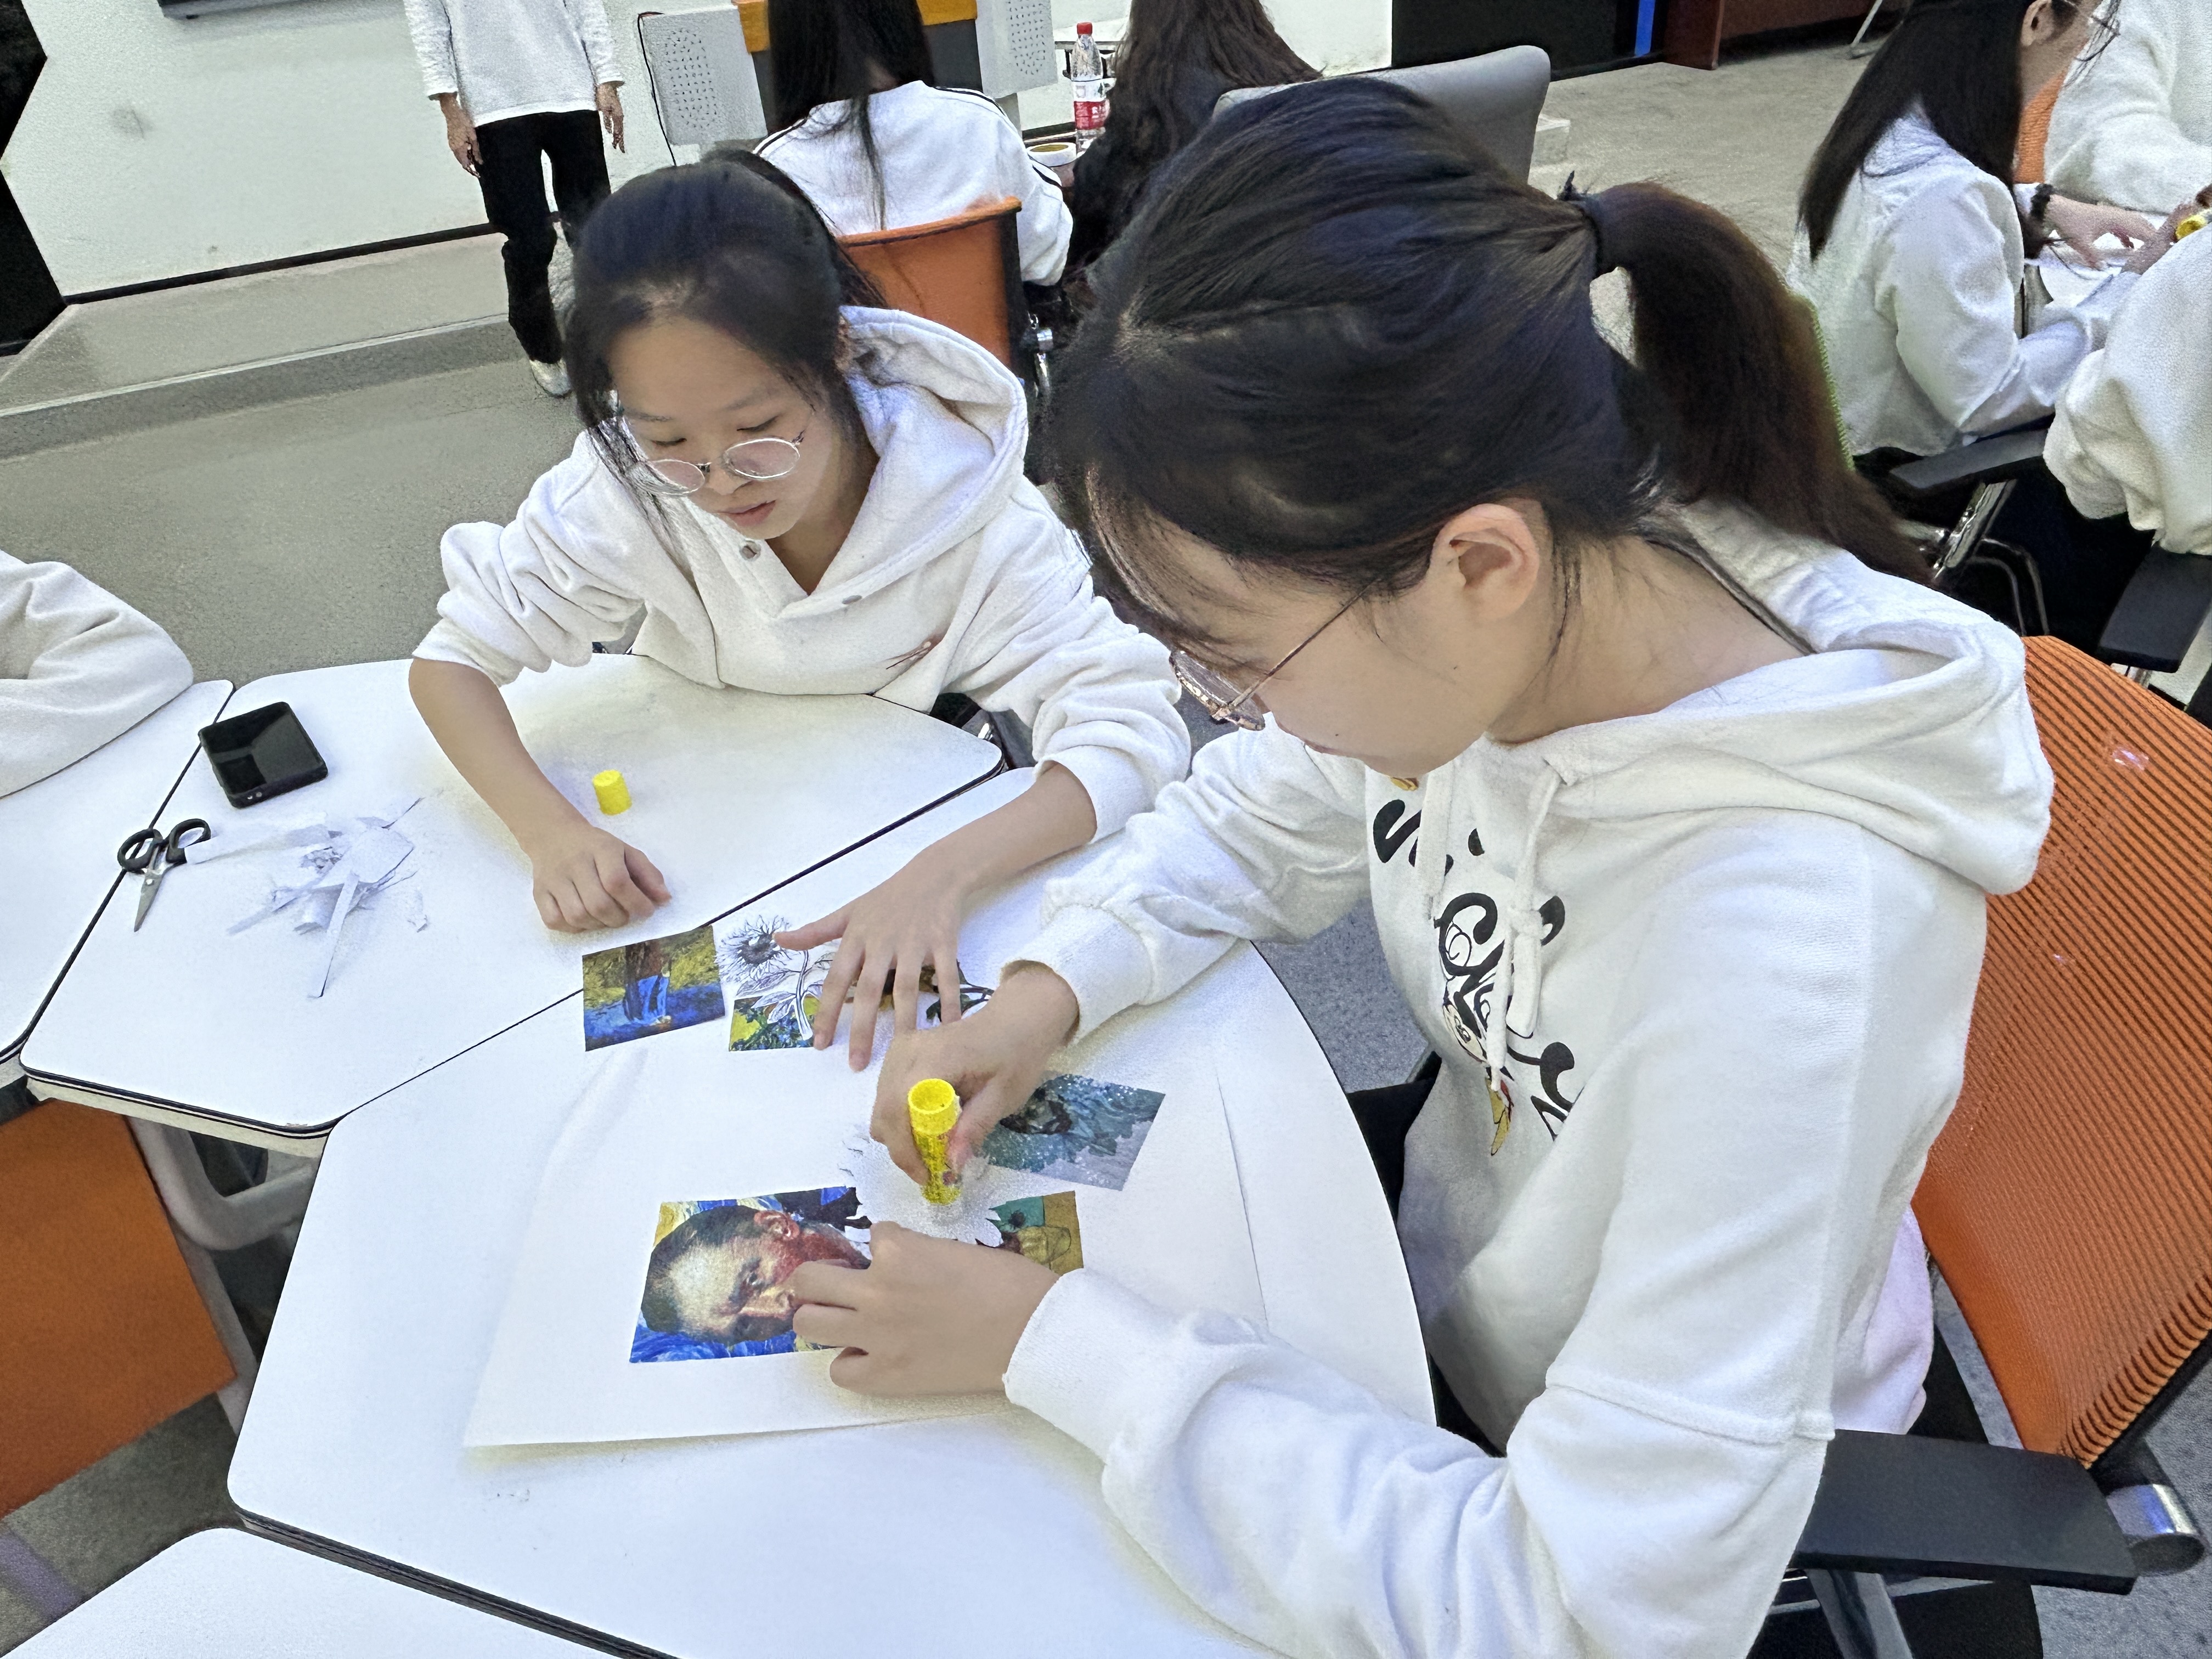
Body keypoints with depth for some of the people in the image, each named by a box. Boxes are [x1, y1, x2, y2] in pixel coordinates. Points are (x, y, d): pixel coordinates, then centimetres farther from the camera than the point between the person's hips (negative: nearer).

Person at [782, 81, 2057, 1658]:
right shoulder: (1520, 603, -21)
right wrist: (1049, 992, -16)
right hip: (1461, 1185, 5)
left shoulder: (1784, 938, -40)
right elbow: (1256, 819, -1)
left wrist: (1047, 1338, -30)